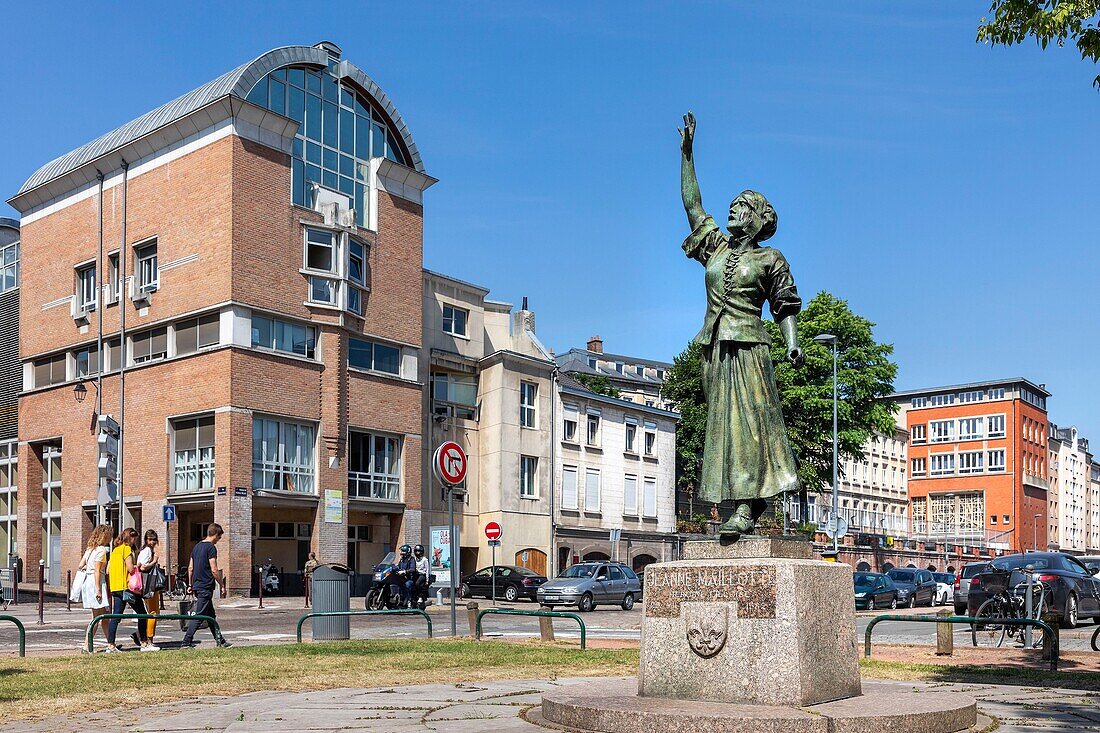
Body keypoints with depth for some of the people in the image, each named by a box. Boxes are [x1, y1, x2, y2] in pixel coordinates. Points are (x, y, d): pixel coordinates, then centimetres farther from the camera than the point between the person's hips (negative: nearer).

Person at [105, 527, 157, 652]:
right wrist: (137, 566, 2)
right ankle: (144, 643, 4)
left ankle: (110, 645, 3)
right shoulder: (127, 549, -8)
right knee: (142, 614, 2)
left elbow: (107, 571, 16)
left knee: (115, 617, 7)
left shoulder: (115, 550, 16)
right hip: (127, 586, -8)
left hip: (115, 587, 8)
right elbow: (130, 568, -17)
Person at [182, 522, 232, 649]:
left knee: (211, 615, 13)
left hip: (197, 586, 9)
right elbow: (214, 570, -17)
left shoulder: (197, 546, 12)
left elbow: (190, 568, 16)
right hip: (206, 587, -9)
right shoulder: (211, 547, -13)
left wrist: (190, 585, 22)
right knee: (199, 616, -4)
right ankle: (186, 643, -5)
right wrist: (222, 586, -9)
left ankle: (220, 641, 19)